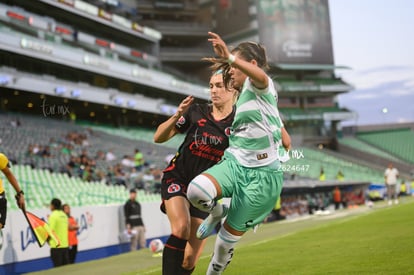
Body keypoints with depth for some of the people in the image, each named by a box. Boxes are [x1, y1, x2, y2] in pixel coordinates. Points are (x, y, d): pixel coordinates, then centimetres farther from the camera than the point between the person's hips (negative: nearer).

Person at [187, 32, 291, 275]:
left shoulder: (259, 86, -4)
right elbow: (286, 141, 24)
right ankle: (217, 212, 7)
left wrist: (230, 58, -51)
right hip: (234, 164, 7)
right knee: (196, 190, -26)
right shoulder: (244, 97, 21)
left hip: (262, 176, -7)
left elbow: (260, 75, -34)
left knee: (227, 241, 0)